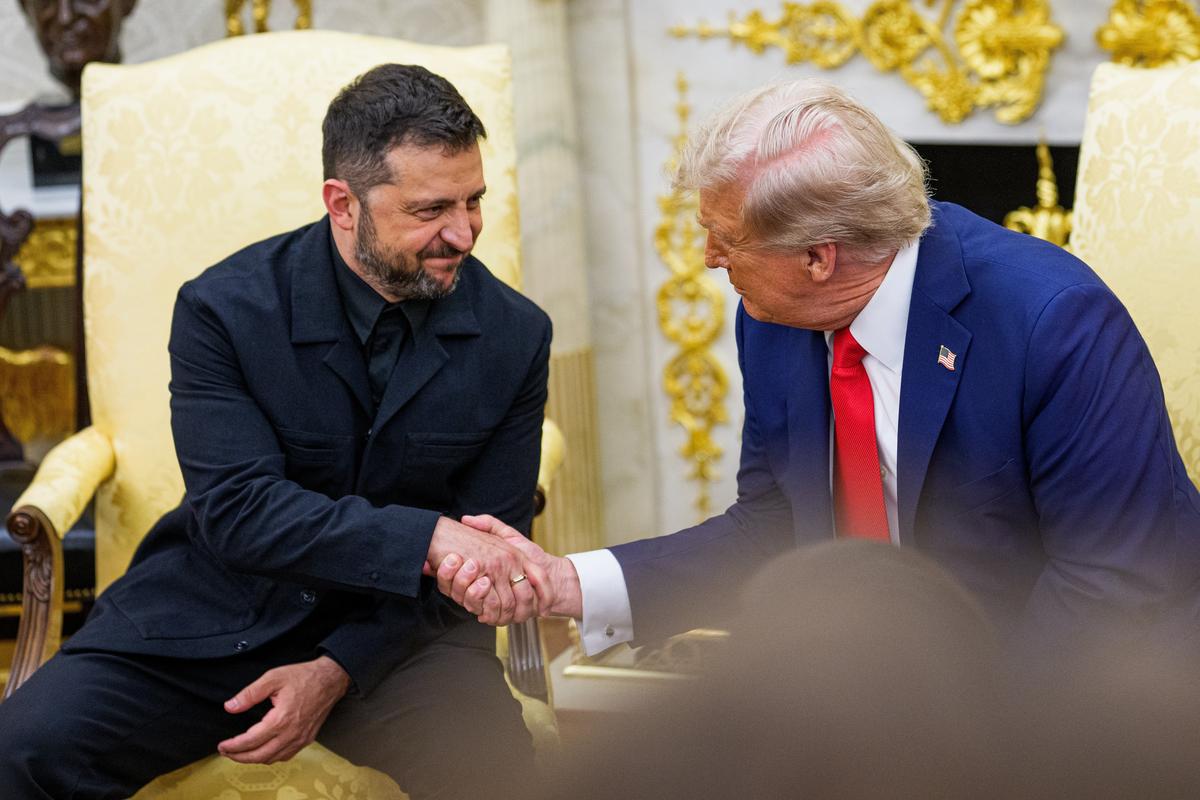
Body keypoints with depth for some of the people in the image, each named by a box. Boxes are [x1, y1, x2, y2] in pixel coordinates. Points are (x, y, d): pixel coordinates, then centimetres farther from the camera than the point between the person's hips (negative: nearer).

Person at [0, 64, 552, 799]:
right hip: (217, 619, -1)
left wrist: (336, 673, -13)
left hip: (399, 631, 1)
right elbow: (239, 511, -20)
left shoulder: (515, 336, -6)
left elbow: (487, 541, -2)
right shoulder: (224, 309, -11)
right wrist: (427, 538, -34)